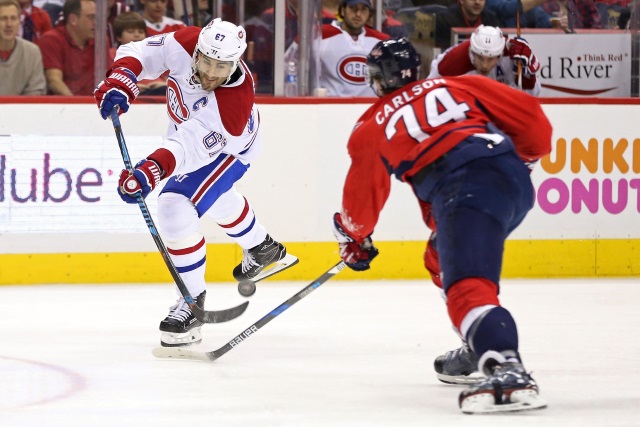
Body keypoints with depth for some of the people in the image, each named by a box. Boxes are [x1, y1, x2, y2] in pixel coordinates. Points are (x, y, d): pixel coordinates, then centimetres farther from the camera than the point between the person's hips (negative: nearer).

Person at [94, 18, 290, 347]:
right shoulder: (185, 44, -31)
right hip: (188, 127, 7)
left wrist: (153, 170, -66)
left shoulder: (235, 99, -45)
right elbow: (140, 54, -20)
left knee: (176, 206, -24)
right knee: (214, 198, 30)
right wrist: (119, 80, -39)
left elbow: (190, 146, -53)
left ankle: (192, 299, -11)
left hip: (228, 150, -7)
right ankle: (262, 249, 59)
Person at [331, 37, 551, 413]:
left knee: (466, 287, -21)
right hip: (515, 178, 6)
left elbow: (363, 196, 29)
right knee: (445, 259, 31)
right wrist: (531, 153, 37)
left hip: (465, 190, -6)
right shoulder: (458, 85, 26)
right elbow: (526, 111, 19)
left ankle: (508, 372, -45)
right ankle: (479, 350, 30)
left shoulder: (372, 127, 20)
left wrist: (354, 240, 48)